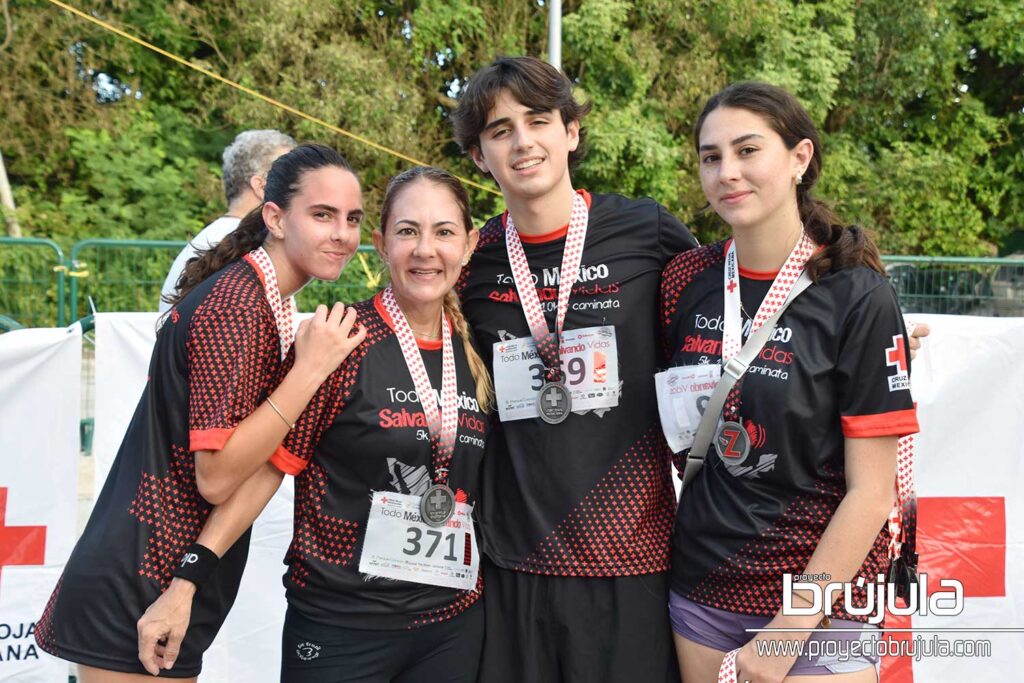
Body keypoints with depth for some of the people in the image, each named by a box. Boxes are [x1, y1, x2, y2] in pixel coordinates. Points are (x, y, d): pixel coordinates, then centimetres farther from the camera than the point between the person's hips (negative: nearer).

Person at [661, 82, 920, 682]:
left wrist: (787, 631, -14)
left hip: (819, 597, -4)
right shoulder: (687, 278, -1)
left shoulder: (857, 295, -13)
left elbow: (871, 492, -13)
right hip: (703, 587, 4)